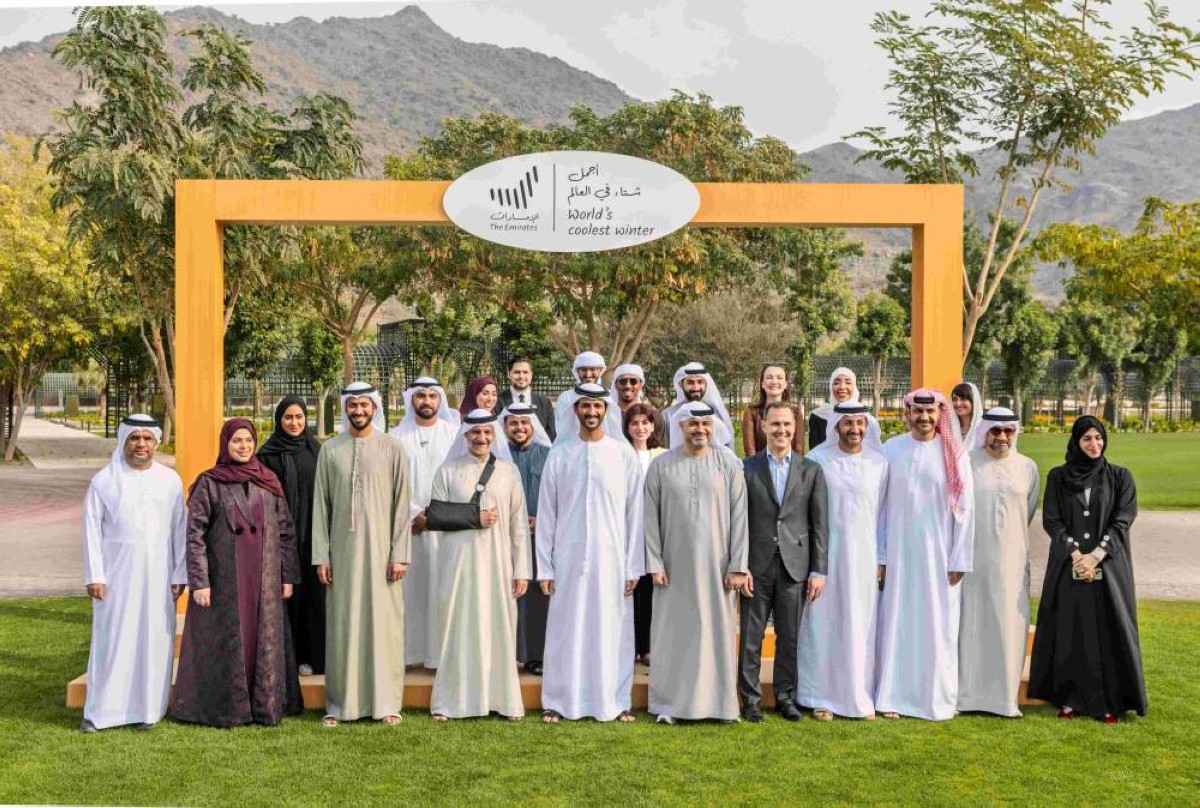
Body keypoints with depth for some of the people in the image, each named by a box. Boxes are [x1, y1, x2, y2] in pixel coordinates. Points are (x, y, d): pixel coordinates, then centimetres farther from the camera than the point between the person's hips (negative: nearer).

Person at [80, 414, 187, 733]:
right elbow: (92, 530, 0)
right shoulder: (104, 480, 1)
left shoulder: (170, 480, 4)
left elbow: (180, 529, 5)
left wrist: (179, 575, 1)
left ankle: (146, 707, 12)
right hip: (116, 573, -1)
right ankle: (99, 710, 11)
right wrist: (94, 575, -6)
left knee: (153, 638, 3)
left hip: (157, 574, 1)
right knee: (111, 639, 1)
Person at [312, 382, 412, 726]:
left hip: (380, 550, -1)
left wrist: (399, 554, -5)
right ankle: (340, 703, 11)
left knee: (383, 621, 0)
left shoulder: (392, 448, 2)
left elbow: (402, 504, 1)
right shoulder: (330, 450, 7)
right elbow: (321, 504, 6)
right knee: (341, 624, 3)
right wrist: (321, 555, 1)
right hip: (342, 549, 1)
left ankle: (387, 702, 9)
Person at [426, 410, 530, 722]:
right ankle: (450, 701, 10)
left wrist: (521, 570, 1)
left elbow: (519, 524, 4)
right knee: (457, 626, 2)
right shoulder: (448, 471, 5)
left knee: (499, 627, 3)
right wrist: (472, 518, -9)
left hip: (497, 562, 1)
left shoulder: (509, 471, 6)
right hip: (459, 562, 0)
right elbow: (434, 518, 2)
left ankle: (505, 699, 12)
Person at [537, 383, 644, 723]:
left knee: (612, 631, 3)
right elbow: (546, 514, 5)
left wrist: (633, 566, -1)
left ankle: (615, 702, 14)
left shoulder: (624, 454, 4)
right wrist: (544, 568, 0)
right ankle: (559, 702, 14)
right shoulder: (559, 455, 5)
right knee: (566, 630, 4)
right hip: (568, 557, 0)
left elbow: (635, 512, 3)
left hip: (611, 556, 0)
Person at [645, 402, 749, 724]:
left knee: (717, 630, 5)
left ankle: (718, 700, 16)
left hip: (716, 564, 0)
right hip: (675, 565, 0)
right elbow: (651, 519, 1)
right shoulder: (661, 466, 1)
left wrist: (738, 566, -6)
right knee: (673, 631, 5)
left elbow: (739, 517, -1)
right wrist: (654, 564, -5)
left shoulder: (729, 464, 1)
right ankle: (669, 703, 15)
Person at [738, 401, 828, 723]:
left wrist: (818, 570, -1)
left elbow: (820, 524, 5)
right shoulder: (746, 468, 2)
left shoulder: (811, 470, 7)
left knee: (789, 638, 8)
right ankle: (751, 699, 15)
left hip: (795, 566, 1)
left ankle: (785, 697, 21)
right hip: (757, 566, -1)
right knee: (751, 638, 4)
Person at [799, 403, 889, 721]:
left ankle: (861, 696, 17)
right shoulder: (817, 460, -3)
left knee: (862, 625, 6)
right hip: (826, 553, -2)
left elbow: (884, 512, 9)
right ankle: (822, 697, 12)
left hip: (864, 554, 2)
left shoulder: (879, 463, 3)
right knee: (825, 625, 3)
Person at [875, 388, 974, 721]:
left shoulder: (954, 454, -1)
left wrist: (959, 561, -5)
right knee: (897, 622, 4)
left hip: (939, 554, 0)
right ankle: (894, 697, 13)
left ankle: (937, 698, 16)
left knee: (937, 626, 5)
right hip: (899, 553, 1)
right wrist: (879, 556, -1)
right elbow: (880, 505, 2)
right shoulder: (891, 450, 1)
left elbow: (964, 509, -1)